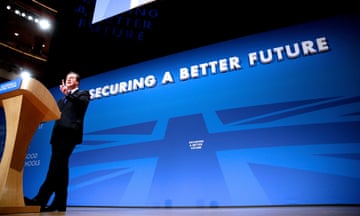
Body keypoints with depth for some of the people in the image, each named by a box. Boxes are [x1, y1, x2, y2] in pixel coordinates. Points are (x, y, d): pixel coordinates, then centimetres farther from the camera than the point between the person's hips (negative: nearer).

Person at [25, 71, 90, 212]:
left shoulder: (83, 93, 13)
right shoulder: (61, 100, 32)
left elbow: (83, 103, -10)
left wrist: (68, 93, -17)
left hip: (70, 133, -7)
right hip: (58, 133, 7)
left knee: (56, 165, -17)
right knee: (60, 167, 2)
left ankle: (40, 200, -19)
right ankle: (60, 203, 4)